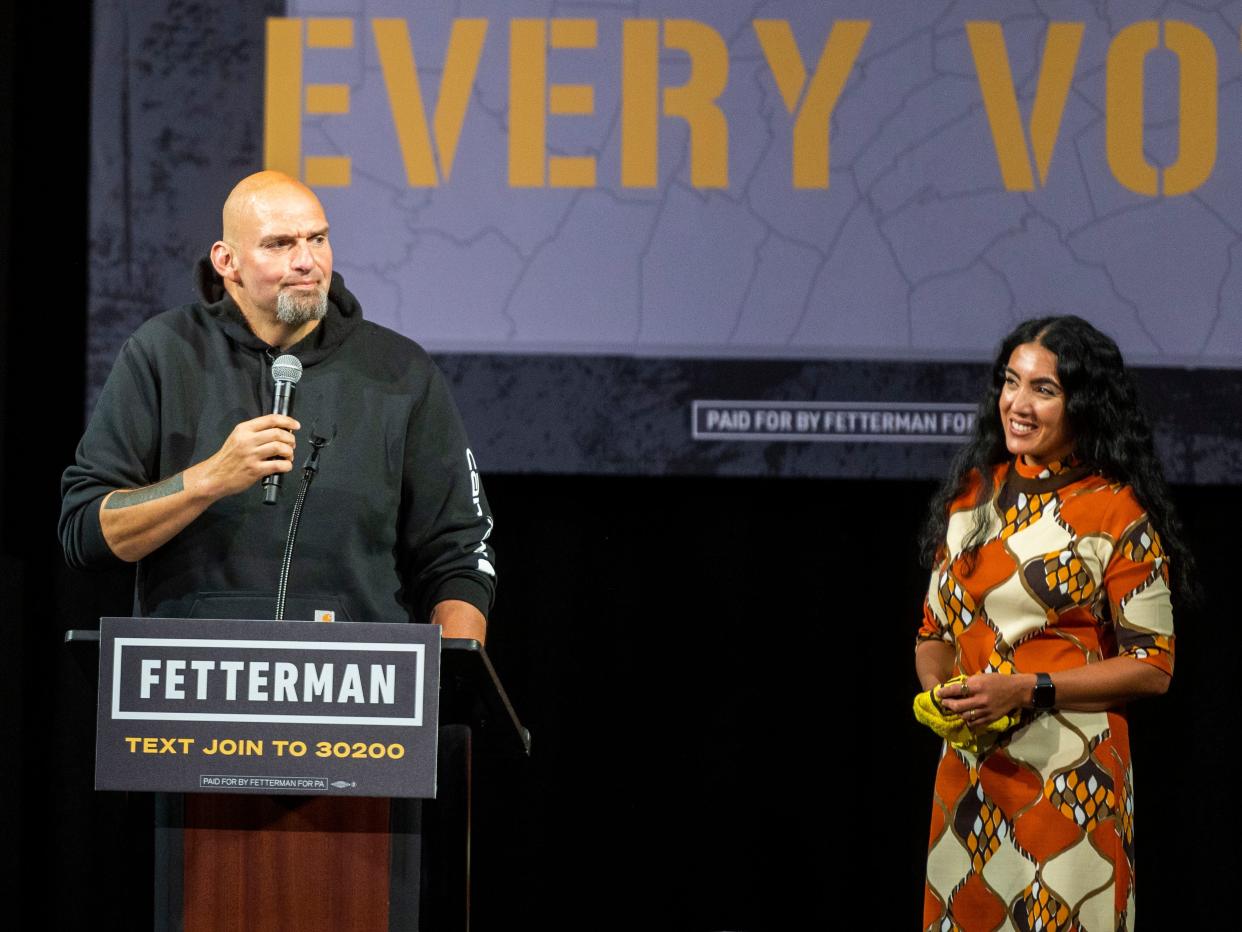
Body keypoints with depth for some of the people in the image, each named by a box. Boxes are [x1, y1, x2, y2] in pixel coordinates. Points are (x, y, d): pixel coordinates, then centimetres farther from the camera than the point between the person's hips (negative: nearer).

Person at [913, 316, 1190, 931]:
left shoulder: (1117, 514, -7)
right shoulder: (973, 493, 10)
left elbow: (1152, 667, -9)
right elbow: (934, 631, 16)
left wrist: (1028, 691, -17)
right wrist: (941, 693, -5)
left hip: (1069, 775, -5)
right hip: (967, 770, 5)